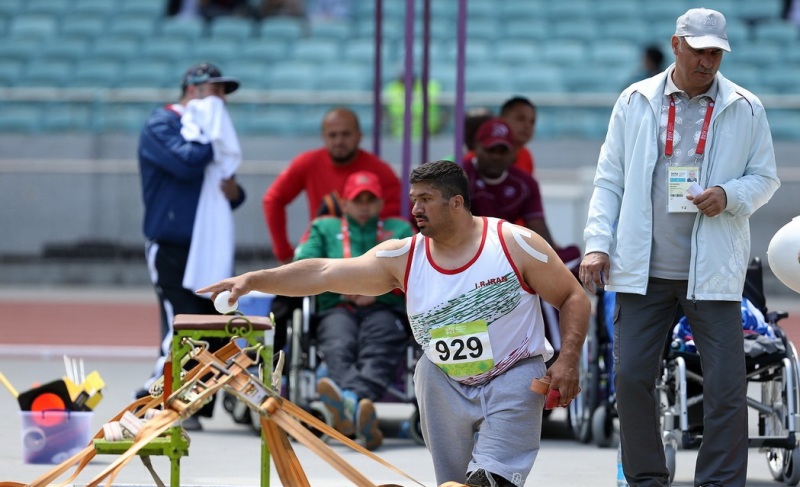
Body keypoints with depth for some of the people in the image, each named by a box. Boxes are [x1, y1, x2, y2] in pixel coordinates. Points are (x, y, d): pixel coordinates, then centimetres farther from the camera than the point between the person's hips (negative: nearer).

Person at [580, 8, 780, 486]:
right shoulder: (636, 102, 6)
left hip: (712, 268, -1)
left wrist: (729, 196, -13)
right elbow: (610, 180, 7)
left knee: (726, 385, -4)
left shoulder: (746, 109, 4)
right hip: (644, 268, 1)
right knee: (632, 376, 0)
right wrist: (598, 244, -2)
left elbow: (766, 177, 8)